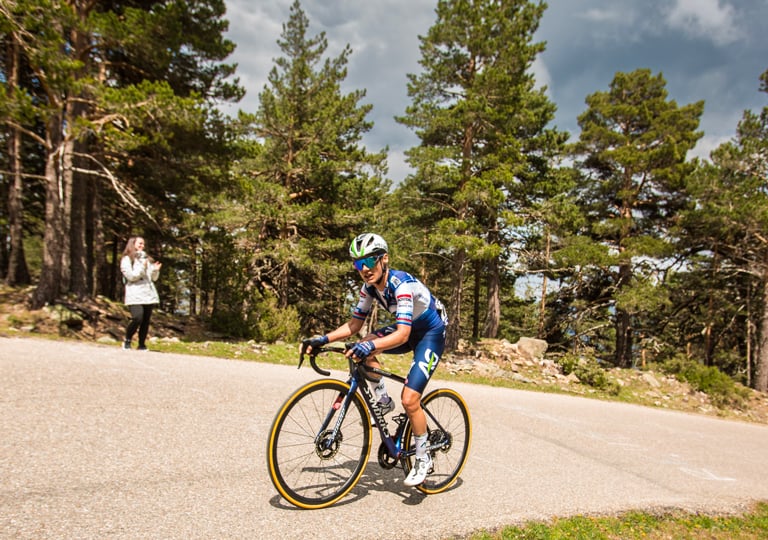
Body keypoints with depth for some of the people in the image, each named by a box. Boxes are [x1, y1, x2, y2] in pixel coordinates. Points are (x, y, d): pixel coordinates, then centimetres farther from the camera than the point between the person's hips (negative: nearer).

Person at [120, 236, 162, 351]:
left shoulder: (146, 259, 19)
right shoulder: (127, 259, 3)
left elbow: (154, 278, 19)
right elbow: (131, 276, -9)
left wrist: (155, 270, -1)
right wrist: (142, 267, -18)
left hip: (149, 294, 5)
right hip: (135, 295, -5)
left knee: (146, 320, 3)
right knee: (137, 318, -18)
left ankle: (142, 344, 13)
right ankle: (127, 340, 4)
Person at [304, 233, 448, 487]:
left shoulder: (402, 284, -31)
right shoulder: (370, 286, -9)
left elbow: (402, 334, -39)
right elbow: (353, 325, -4)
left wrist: (371, 345, -55)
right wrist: (324, 339, -18)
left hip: (431, 333, -7)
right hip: (409, 329, 7)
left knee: (409, 399, -17)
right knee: (362, 349, -17)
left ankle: (423, 459, 5)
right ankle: (383, 401, 4)